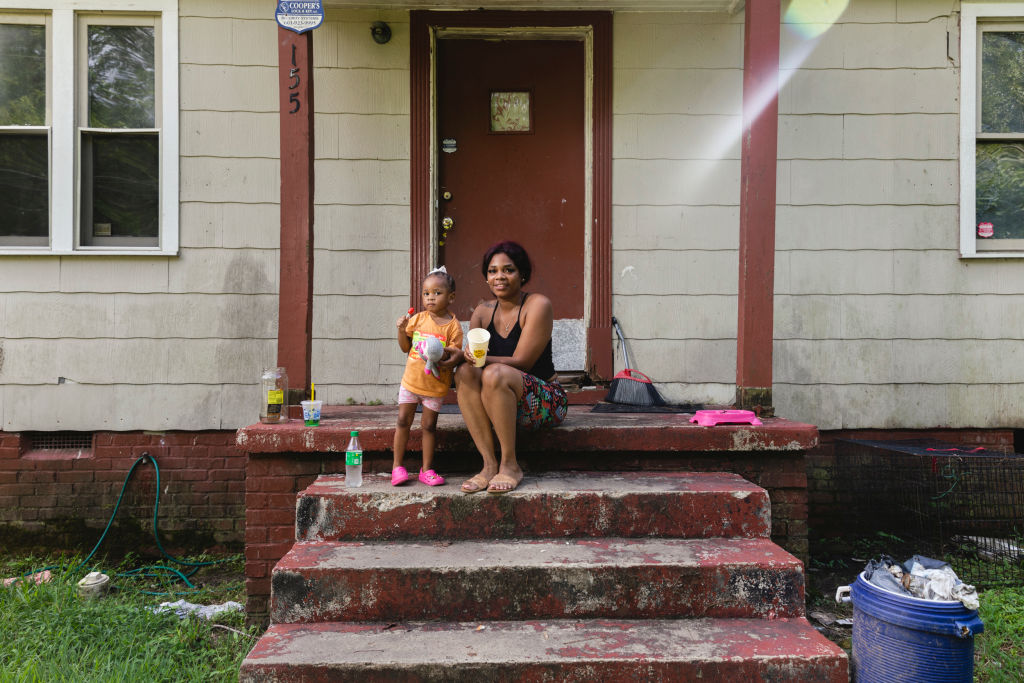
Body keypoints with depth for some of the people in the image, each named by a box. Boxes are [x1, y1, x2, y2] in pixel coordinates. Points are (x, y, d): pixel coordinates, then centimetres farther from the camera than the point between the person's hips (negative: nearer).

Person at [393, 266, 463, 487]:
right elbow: (406, 347, 9)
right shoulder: (418, 319, 2)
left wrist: (447, 356, -30)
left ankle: (427, 469, 18)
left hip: (435, 385, -3)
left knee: (428, 426, 6)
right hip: (411, 380, 3)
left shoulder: (453, 326, -8)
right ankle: (397, 466, 17)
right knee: (403, 421, 5)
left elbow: (454, 357, -8)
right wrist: (401, 330, -7)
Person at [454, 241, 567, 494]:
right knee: (465, 371, -23)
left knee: (495, 373, -32)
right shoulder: (483, 312, 7)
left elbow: (521, 362, -17)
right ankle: (489, 464, -24)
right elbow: (471, 354, -3)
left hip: (546, 401, -5)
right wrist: (459, 356, -26)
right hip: (499, 404, 5)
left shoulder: (537, 305, -10)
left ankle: (510, 465, -21)